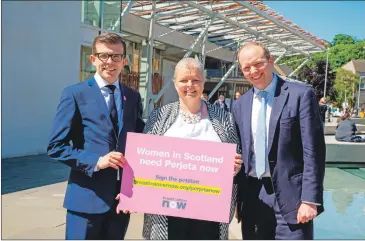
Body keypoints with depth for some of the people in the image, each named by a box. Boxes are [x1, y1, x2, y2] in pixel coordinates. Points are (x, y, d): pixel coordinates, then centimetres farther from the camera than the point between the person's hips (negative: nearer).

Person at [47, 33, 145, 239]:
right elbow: (56, 147, -7)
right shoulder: (75, 94, -4)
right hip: (88, 196, -4)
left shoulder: (133, 97, 9)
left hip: (123, 195, 5)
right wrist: (96, 161, -19)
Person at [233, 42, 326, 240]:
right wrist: (237, 198, 9)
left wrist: (310, 199, -14)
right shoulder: (240, 105, 9)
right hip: (252, 197, 5)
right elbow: (240, 155, 12)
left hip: (289, 194, -4)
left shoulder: (301, 95, -6)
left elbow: (313, 151, -10)